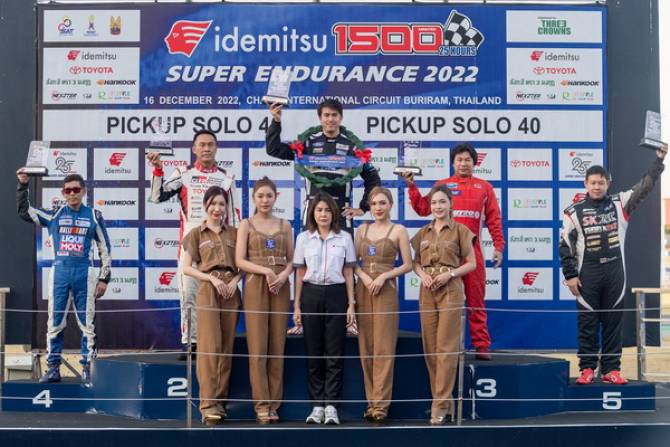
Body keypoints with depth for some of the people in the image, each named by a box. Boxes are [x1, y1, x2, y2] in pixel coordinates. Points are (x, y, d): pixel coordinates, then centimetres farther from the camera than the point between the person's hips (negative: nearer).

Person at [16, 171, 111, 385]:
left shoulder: (94, 216, 5)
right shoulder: (54, 214, 8)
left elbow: (105, 249, 7)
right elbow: (24, 211, 8)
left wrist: (104, 278, 2)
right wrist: (23, 186, -2)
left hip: (84, 274, -1)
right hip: (59, 273, 1)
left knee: (87, 323, 1)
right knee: (54, 323, 4)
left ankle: (87, 369, 7)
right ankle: (53, 368, 10)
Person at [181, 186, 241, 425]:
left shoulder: (234, 233, 15)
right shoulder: (197, 234, 8)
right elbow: (187, 267, 3)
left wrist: (235, 280, -6)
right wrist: (212, 278, -10)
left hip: (231, 292, 3)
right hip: (208, 290, -3)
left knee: (226, 348, 3)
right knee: (210, 346, -11)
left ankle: (221, 401, 10)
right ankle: (208, 404, -12)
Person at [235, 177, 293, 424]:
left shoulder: (285, 225, 12)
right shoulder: (246, 225, 5)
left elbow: (291, 259, 9)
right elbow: (240, 260, -4)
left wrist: (283, 276, -11)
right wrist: (266, 271, -16)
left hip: (280, 286, 3)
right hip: (255, 285, -2)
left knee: (277, 346, 2)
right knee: (258, 346, -5)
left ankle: (273, 403, 8)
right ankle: (261, 404, -1)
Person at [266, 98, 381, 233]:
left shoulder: (351, 145, 4)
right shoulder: (309, 142, 7)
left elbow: (373, 179, 9)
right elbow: (274, 149, 5)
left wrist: (363, 208, 4)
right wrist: (276, 122, -5)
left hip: (341, 211, -1)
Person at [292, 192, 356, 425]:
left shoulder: (344, 238, 5)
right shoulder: (304, 238, 7)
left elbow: (348, 273, 6)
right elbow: (300, 273, 8)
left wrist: (351, 304, 1)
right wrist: (297, 305, 4)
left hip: (336, 294, -1)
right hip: (311, 295, 1)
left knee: (334, 352, -2)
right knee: (313, 352, 3)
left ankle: (331, 405, 2)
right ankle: (317, 405, 9)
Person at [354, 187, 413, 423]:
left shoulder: (398, 230, 3)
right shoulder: (362, 229, 14)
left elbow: (407, 265, 0)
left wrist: (384, 275, -12)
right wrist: (363, 276, -8)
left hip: (386, 290, -4)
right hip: (363, 289, 4)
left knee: (383, 348, -8)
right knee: (366, 347, 3)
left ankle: (380, 404, -8)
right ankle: (371, 401, 9)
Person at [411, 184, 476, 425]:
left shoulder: (459, 230, 2)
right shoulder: (423, 233, 14)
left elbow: (471, 263, 1)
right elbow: (416, 262, 16)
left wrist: (450, 273, -13)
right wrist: (422, 275, -5)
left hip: (450, 290, -5)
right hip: (427, 291, 5)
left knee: (446, 347, -7)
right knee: (430, 347, 4)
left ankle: (440, 404, -7)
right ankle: (443, 401, 14)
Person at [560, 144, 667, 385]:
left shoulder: (619, 204, 5)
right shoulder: (574, 212, -1)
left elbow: (645, 186, 2)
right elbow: (565, 245, 0)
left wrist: (659, 159, -7)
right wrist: (570, 275, -5)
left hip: (615, 272, 2)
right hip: (587, 274, -2)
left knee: (613, 321, 5)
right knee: (587, 322, 2)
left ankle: (611, 369, 10)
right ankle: (587, 368, 9)